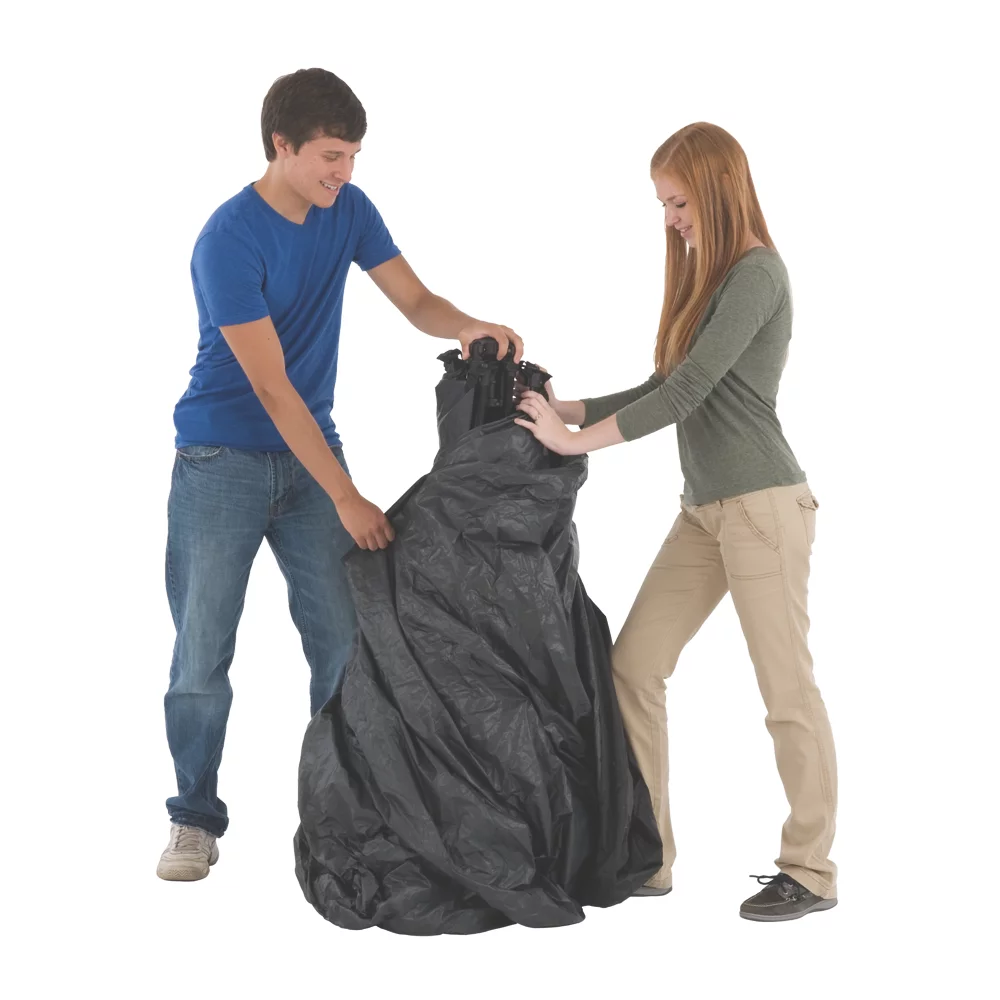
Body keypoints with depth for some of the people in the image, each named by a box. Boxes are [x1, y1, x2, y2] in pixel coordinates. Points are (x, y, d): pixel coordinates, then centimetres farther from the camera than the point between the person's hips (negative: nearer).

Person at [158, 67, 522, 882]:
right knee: (203, 649, -2)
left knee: (344, 641, 0)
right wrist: (347, 498, -22)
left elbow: (416, 302, 3)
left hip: (310, 451, 5)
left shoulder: (348, 210, 0)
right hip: (222, 461, -5)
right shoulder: (230, 241, -19)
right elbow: (270, 386, -21)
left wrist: (468, 326, -22)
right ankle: (196, 820, 12)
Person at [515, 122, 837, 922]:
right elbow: (663, 390, 17)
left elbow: (688, 391, -19)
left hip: (764, 505, -9)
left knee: (787, 689, -1)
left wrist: (577, 441, -15)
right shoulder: (708, 278, 16)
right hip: (705, 510, 9)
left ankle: (811, 871, 12)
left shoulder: (756, 274, -12)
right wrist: (565, 408, 7)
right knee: (633, 668, 5)